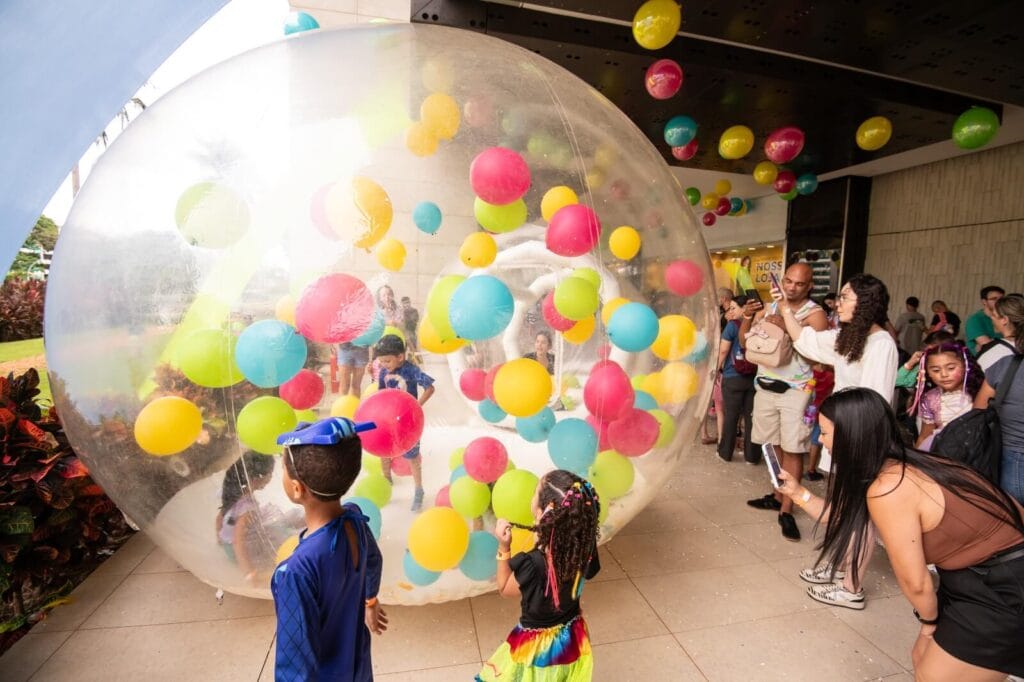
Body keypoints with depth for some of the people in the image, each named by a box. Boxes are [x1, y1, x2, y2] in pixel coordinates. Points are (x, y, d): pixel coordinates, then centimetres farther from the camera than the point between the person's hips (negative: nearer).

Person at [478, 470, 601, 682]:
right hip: (571, 637, 4)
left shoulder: (533, 564, -36)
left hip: (538, 645, -4)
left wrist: (503, 548, -19)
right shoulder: (585, 549, -24)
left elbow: (504, 589, -15)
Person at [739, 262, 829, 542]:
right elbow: (745, 344, 6)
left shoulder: (815, 314, -6)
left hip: (795, 391, -4)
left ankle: (786, 510, 1)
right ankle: (779, 496, 25)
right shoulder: (768, 308, 8)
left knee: (792, 450, -4)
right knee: (774, 446, 11)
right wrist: (747, 318, -10)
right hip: (765, 387, 5)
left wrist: (787, 325, -25)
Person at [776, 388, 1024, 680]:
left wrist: (929, 622, 2)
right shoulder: (901, 466, 1)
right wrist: (798, 492, 12)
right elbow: (847, 520, 16)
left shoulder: (888, 490, -26)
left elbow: (915, 583, -16)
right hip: (981, 578, 8)